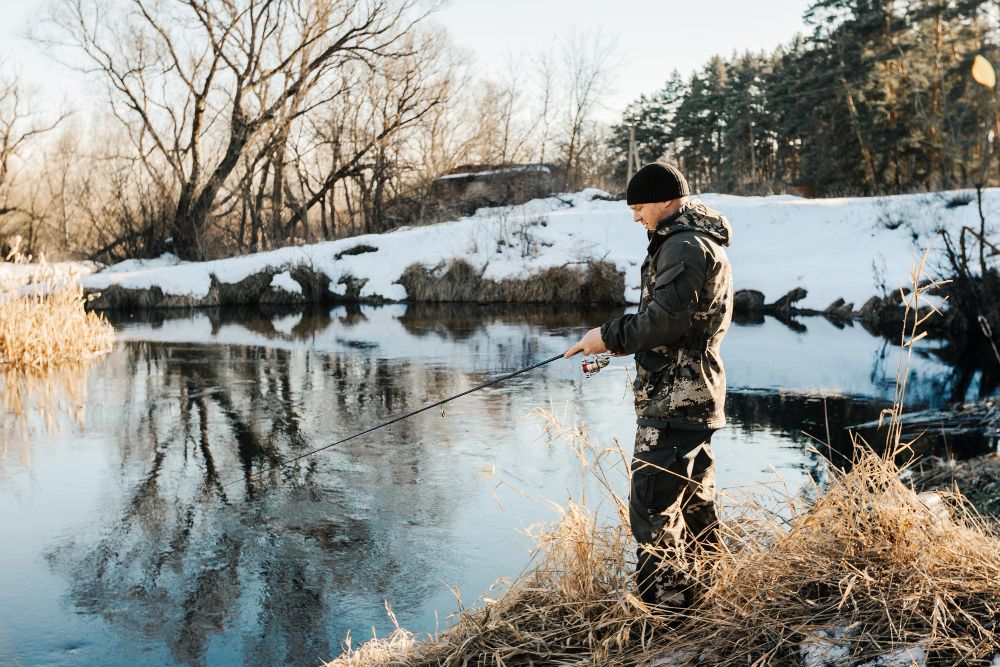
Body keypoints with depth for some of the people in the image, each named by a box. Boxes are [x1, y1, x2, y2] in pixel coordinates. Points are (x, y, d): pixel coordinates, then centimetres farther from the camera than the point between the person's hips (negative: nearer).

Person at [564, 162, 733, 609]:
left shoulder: (684, 245, -15)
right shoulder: (705, 241, 19)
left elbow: (667, 319, -24)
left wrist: (609, 336, -14)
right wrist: (617, 339, 14)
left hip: (674, 398, -11)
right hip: (695, 393, 11)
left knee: (652, 502, -8)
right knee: (693, 499, 21)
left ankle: (664, 602, -1)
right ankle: (709, 584, 34)